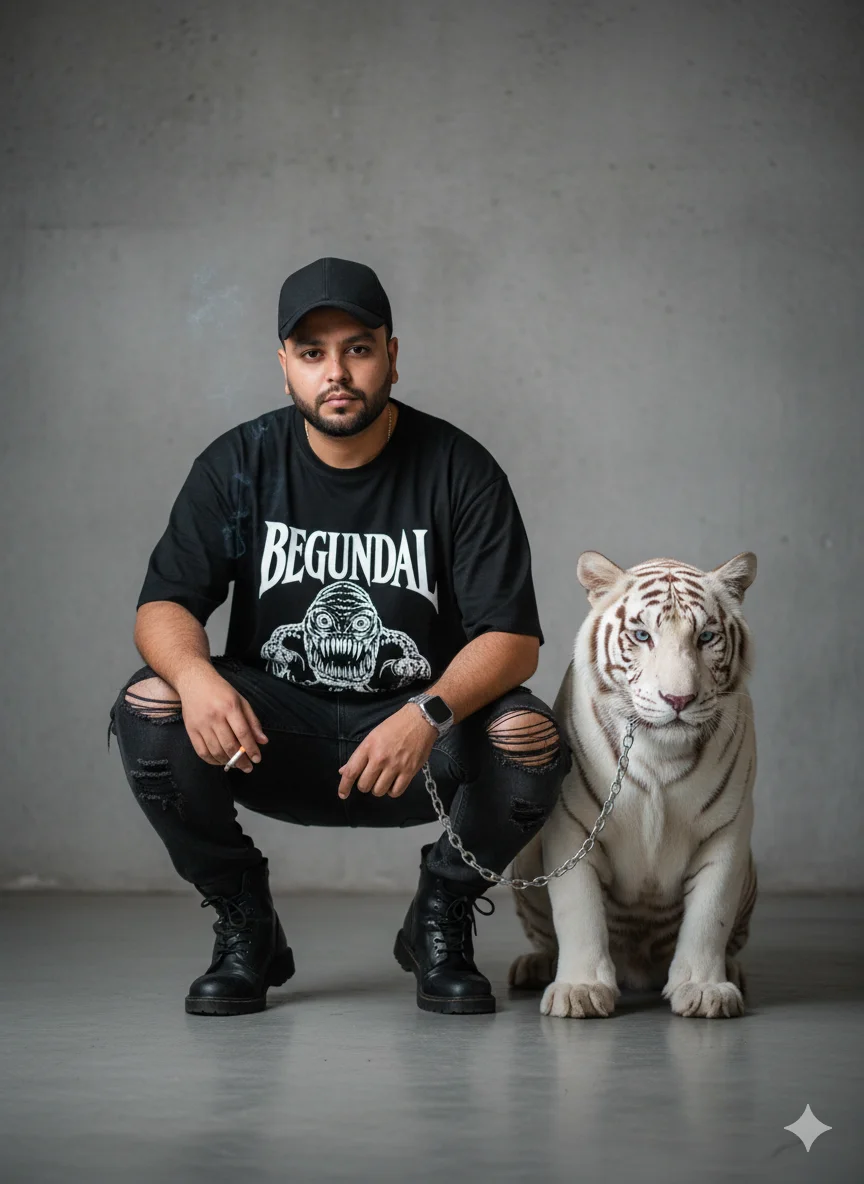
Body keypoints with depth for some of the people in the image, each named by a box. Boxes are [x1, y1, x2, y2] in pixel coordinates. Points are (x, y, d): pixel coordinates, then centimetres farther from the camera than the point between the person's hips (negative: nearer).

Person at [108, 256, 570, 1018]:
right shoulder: (238, 466, -2)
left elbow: (512, 639, -13)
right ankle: (244, 926, -2)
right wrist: (195, 674, -33)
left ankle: (441, 919, 1)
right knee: (148, 711, -27)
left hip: (420, 738, -1)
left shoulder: (459, 470, -7)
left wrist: (427, 715, -34)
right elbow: (164, 605, -8)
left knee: (529, 738, -31)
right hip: (272, 734, 1)